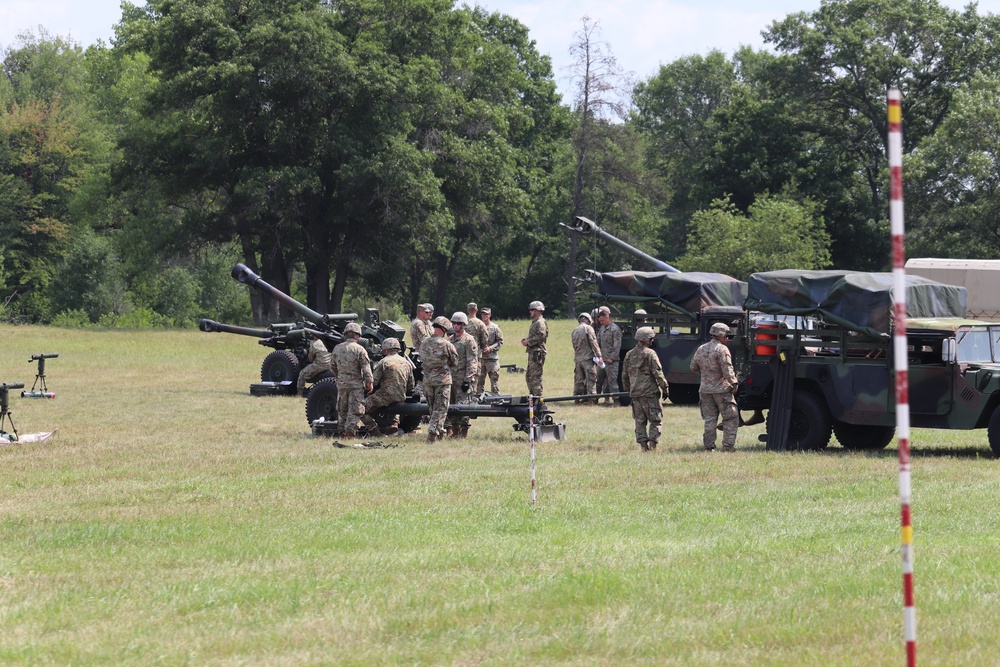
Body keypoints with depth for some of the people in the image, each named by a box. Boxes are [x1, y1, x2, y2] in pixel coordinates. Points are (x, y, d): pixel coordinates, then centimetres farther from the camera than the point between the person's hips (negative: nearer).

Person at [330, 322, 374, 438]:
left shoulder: (337, 349, 5)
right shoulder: (360, 350, -11)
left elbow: (332, 366, 16)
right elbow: (366, 369, -11)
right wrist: (369, 383, -3)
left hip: (341, 383, 4)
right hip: (356, 384, -4)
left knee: (342, 410, 15)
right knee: (354, 410, 0)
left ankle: (342, 431, 17)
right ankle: (350, 431, -6)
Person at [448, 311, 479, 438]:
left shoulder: (469, 340, -6)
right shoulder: (450, 340, 17)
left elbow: (472, 362, -10)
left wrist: (467, 379, -17)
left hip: (463, 378, -7)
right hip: (451, 377, 7)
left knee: (462, 405, -11)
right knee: (451, 405, 7)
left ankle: (463, 432, -6)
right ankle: (454, 431, 14)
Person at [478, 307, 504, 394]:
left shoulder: (495, 327, 0)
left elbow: (500, 342, -1)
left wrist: (490, 348, -12)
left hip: (492, 357, -3)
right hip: (480, 357, 3)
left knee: (494, 379, -1)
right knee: (479, 380, 5)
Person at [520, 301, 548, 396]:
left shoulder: (540, 323, -11)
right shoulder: (534, 322, 21)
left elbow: (541, 336, -22)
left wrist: (528, 342, -15)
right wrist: (525, 340, 10)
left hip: (537, 353, -11)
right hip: (532, 353, 11)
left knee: (536, 376, -12)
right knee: (529, 376, 14)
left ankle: (538, 395, -12)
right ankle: (532, 396, 20)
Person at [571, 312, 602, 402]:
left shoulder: (574, 331, 15)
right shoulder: (588, 328, -6)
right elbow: (593, 343, -12)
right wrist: (599, 355, -14)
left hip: (577, 358, 6)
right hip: (588, 357, -6)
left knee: (578, 380, 11)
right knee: (591, 379, -4)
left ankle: (577, 397, 12)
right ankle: (591, 398, -8)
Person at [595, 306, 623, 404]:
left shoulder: (615, 329, -10)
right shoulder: (601, 329, 14)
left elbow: (617, 346, -13)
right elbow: (598, 343, 19)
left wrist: (612, 358, -17)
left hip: (611, 362, -8)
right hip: (602, 360, 8)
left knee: (612, 381, -10)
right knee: (599, 380, 13)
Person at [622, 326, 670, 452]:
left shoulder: (629, 355, 10)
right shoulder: (650, 354, -10)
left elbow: (624, 375, 16)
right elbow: (658, 373, -13)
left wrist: (628, 390, 25)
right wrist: (665, 388, -7)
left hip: (635, 393, 6)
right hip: (649, 392, -6)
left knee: (640, 420, 10)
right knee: (656, 420, 0)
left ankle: (643, 445, 7)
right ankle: (652, 445, -8)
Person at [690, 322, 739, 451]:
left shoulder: (701, 349, 10)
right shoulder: (722, 349, -12)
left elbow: (693, 368, 16)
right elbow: (727, 370, -18)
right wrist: (734, 384, -12)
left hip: (705, 389, 6)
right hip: (721, 388, -6)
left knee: (709, 419, 11)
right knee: (731, 417, 1)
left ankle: (709, 445, 8)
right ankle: (728, 445, -5)